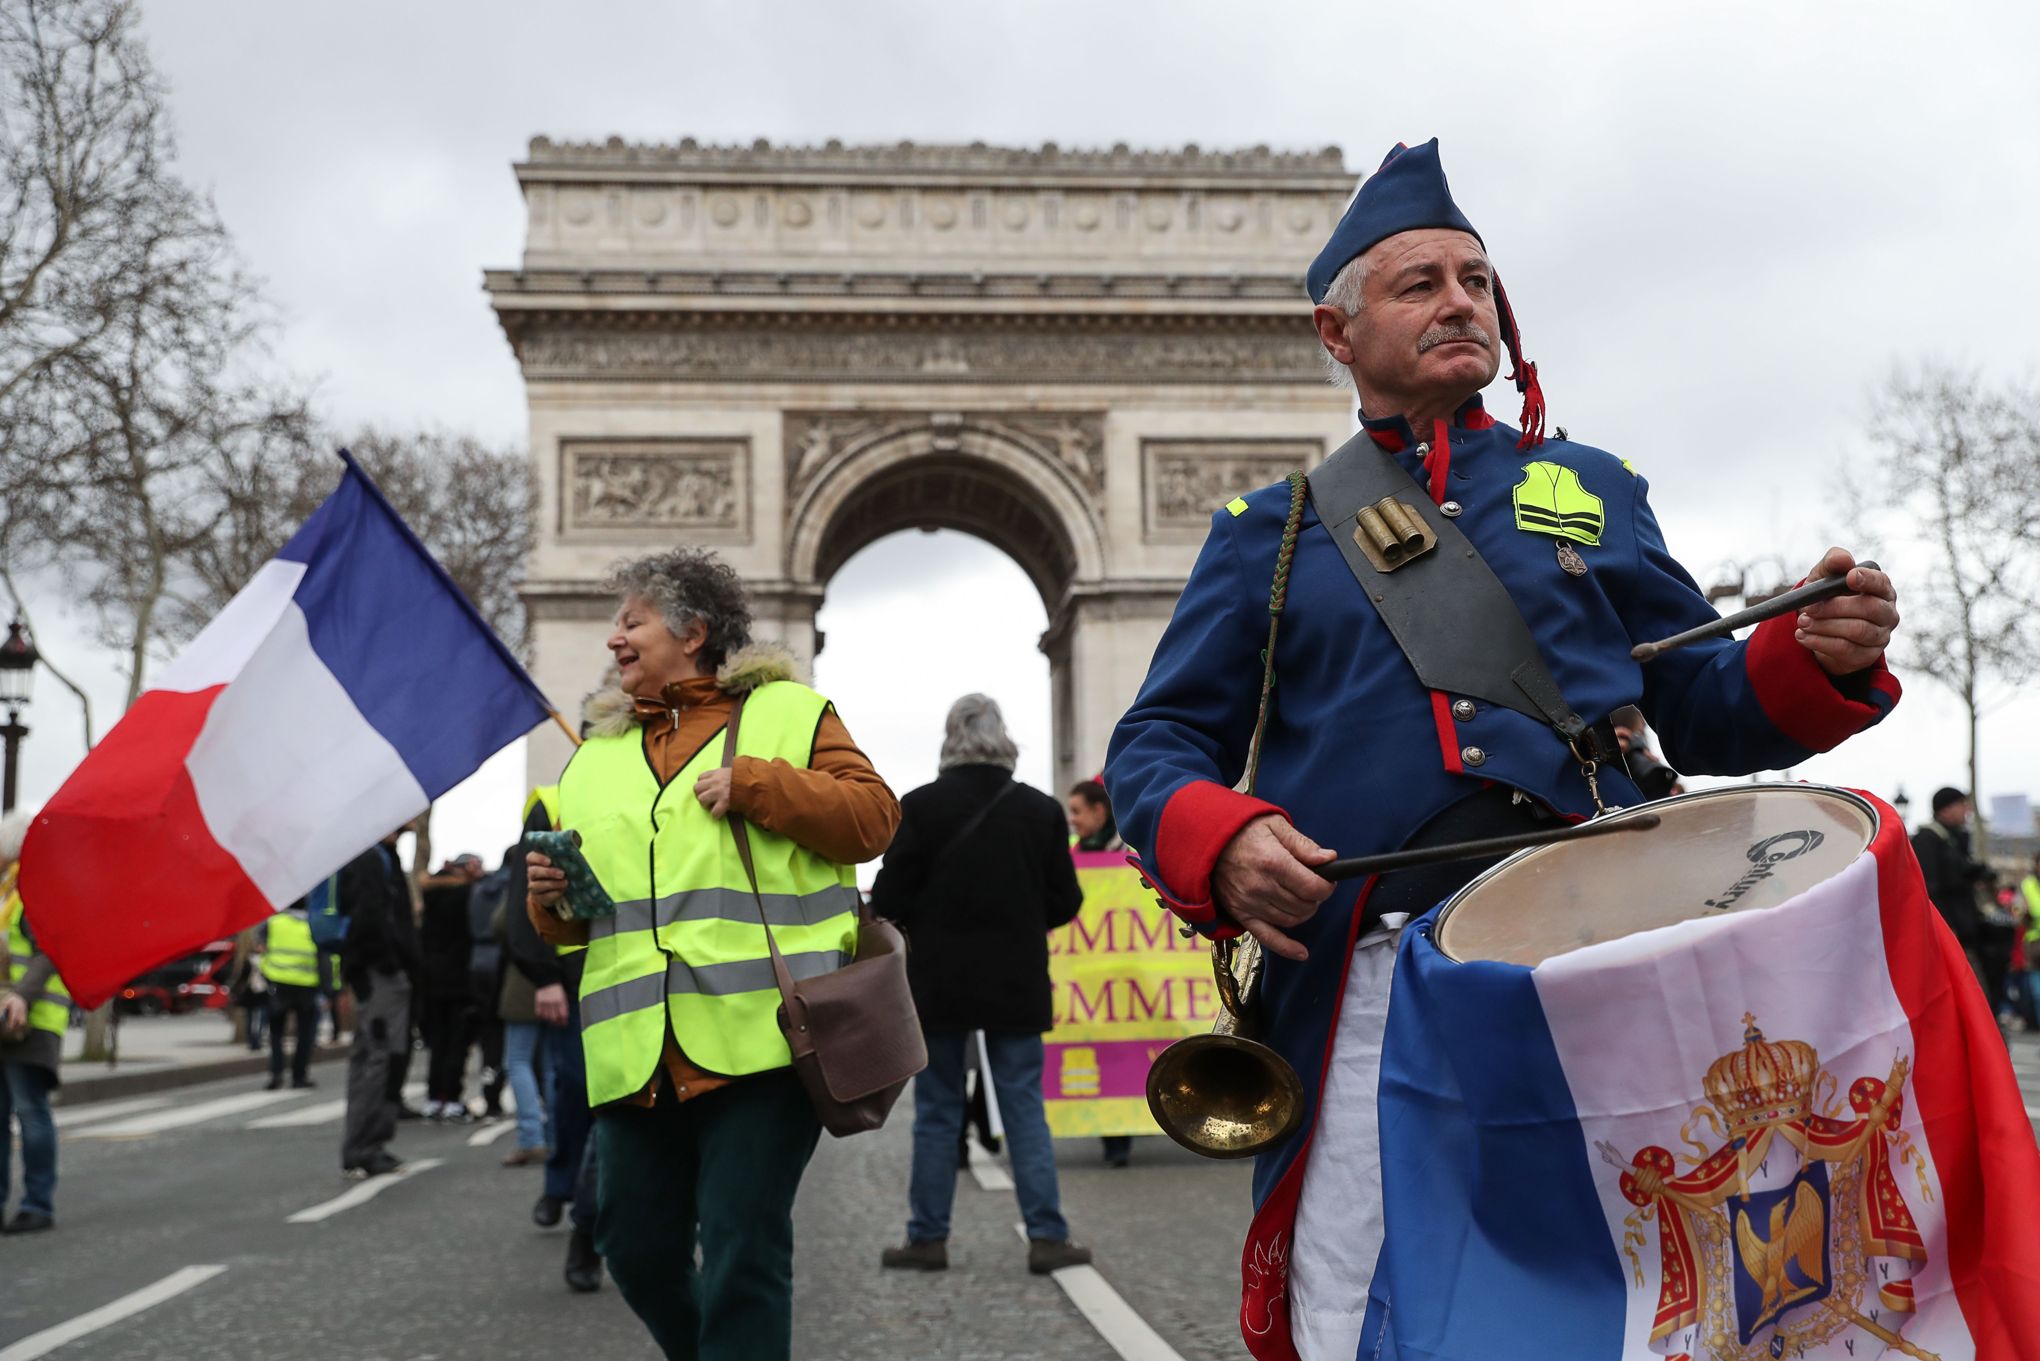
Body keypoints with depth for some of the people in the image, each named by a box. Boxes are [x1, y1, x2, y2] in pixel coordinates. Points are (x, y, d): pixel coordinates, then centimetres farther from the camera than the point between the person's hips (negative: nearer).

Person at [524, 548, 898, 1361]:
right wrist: (552, 898, 0)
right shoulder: (596, 755, 20)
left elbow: (873, 818, -3)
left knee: (742, 1255, -6)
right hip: (637, 1053, 5)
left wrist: (756, 786, -12)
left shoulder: (785, 713, 7)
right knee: (636, 1250, 9)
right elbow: (575, 921, 23)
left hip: (761, 1039, -5)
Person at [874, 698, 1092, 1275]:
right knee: (1024, 1106, 7)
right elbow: (1065, 903, 1)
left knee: (937, 1112, 8)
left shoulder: (919, 807, -9)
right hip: (1017, 984, 1)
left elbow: (889, 901, -8)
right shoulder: (1041, 810, -2)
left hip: (940, 984, -1)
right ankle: (1047, 1236, 4)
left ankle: (928, 1238, 13)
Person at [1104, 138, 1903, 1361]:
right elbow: (1158, 745, 7)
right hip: (1373, 979, -1)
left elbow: (1703, 710, 16)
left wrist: (1823, 660, -5)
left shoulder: (1590, 491, 17)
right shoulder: (1274, 529, 12)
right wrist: (1224, 846, -14)